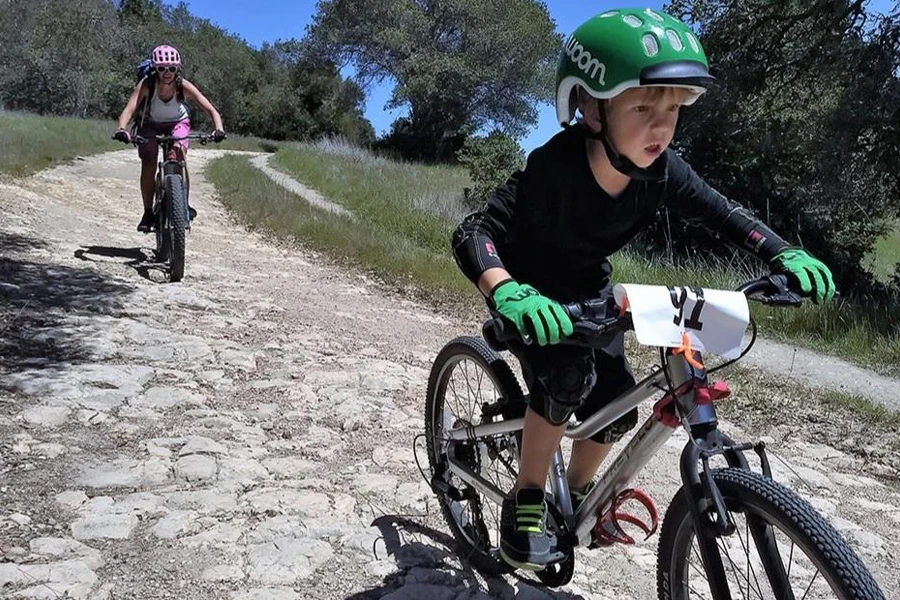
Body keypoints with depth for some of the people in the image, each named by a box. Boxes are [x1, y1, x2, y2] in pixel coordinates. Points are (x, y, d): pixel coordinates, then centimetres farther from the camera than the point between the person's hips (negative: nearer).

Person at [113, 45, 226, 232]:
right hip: (151, 125, 0)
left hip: (178, 123, 0)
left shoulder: (183, 86, -28)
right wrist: (121, 129, -59)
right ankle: (148, 212, -1)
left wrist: (218, 129, -52)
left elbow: (211, 110, -33)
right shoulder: (146, 84, -29)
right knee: (148, 165, -15)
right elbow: (128, 110, -39)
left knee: (179, 153, -27)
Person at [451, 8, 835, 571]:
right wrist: (509, 294, -61)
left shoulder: (662, 170, -22)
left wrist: (786, 254, -25)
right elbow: (473, 232, -42)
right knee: (569, 378, -29)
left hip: (589, 289, 5)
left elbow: (722, 213, -9)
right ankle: (527, 498, -5)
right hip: (532, 290, -5)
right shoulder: (555, 166, -36)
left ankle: (578, 494, 28)